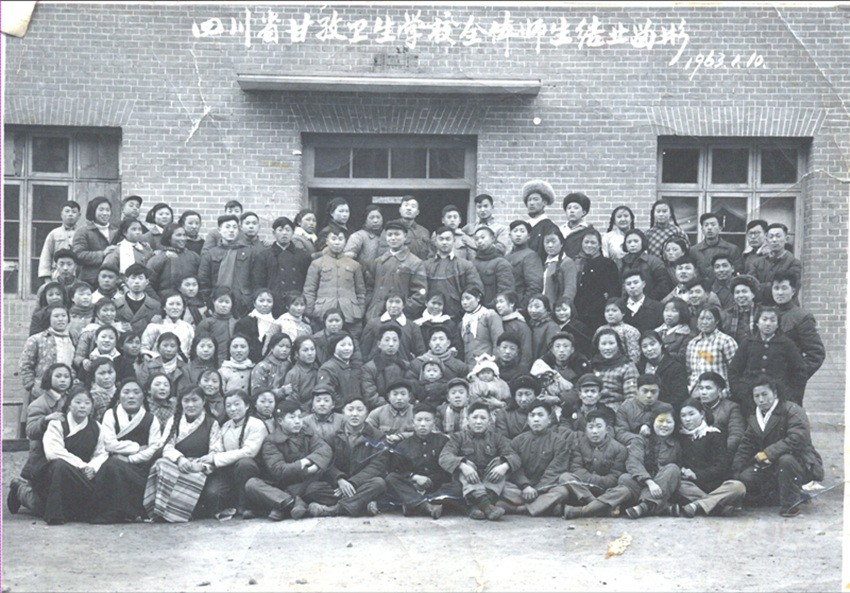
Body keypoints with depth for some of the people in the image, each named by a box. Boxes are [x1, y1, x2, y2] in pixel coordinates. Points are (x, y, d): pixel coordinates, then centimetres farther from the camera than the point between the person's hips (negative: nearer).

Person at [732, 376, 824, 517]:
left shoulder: (792, 410, -13)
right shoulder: (754, 420, 10)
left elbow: (798, 439, -28)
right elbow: (745, 446, 11)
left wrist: (768, 453, -27)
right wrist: (736, 472, -4)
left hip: (802, 465, -8)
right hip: (771, 467, 8)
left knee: (786, 459, -38)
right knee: (746, 477, -13)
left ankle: (790, 504, -18)